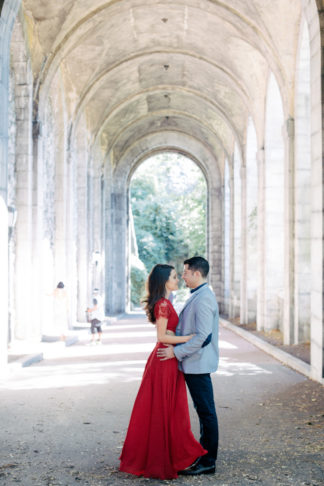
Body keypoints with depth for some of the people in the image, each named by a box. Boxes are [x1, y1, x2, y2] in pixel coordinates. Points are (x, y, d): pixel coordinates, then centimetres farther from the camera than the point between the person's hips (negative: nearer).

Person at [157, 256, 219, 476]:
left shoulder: (203, 298, -19)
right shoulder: (198, 296, 14)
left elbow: (203, 336, -25)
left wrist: (176, 352, -20)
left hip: (198, 364, -11)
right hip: (194, 362, 11)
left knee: (206, 411, -3)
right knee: (203, 410, 16)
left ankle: (208, 462, 5)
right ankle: (204, 455, 25)